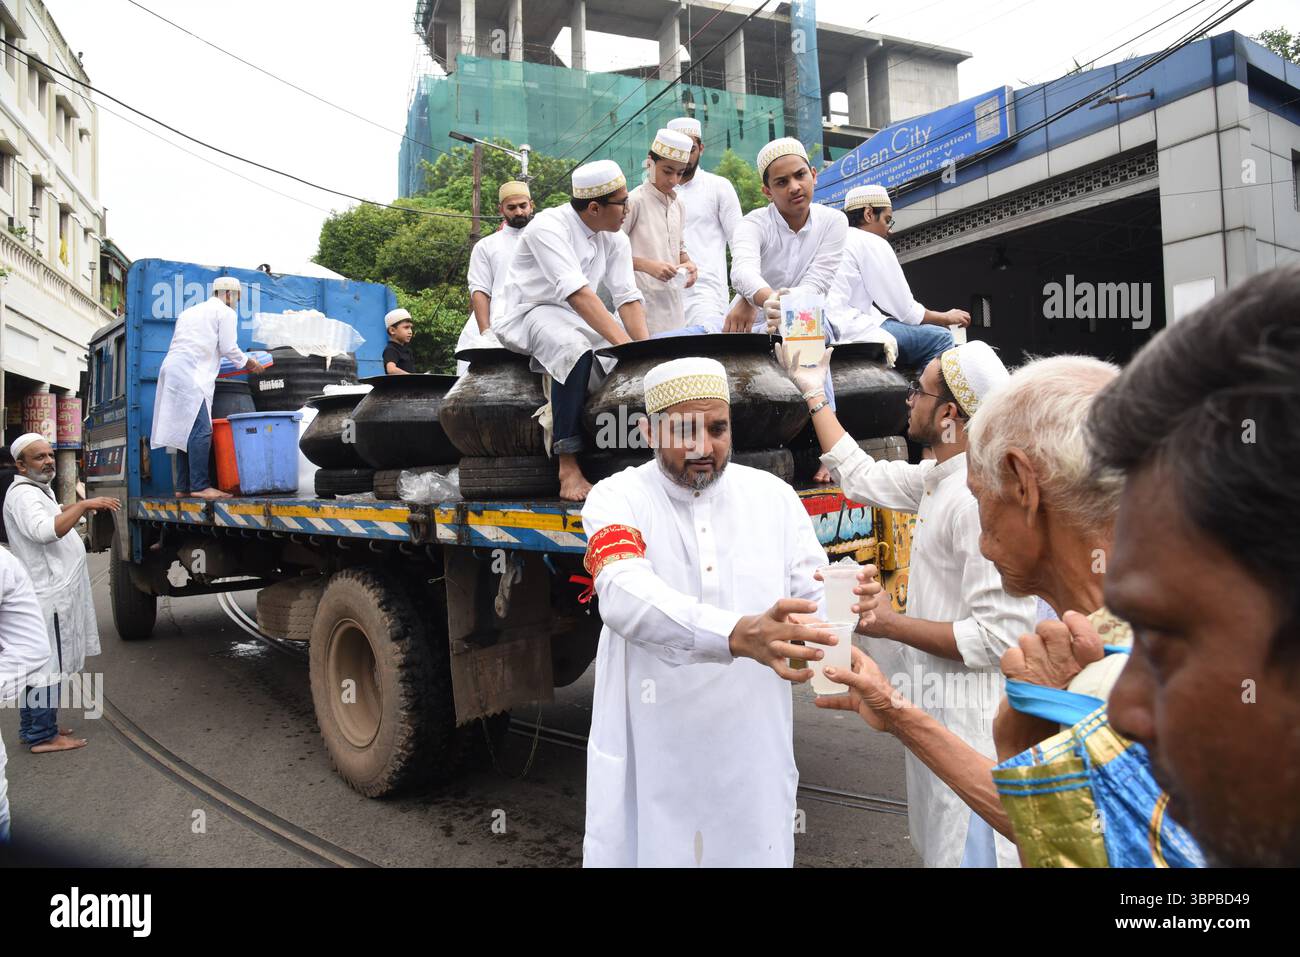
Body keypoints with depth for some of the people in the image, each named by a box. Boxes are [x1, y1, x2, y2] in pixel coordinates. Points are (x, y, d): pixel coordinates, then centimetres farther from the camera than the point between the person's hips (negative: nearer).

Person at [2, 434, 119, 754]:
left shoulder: (38, 490, 17)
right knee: (48, 667, -5)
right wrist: (83, 505, -33)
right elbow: (45, 531, -34)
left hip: (50, 592, 11)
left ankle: (33, 728, 25)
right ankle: (43, 736, 1)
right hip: (48, 595, -11)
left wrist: (68, 511, 19)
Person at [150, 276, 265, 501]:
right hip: (191, 375, -9)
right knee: (201, 430, -14)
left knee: (185, 430, 8)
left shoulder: (190, 311, 29)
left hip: (171, 370, 9)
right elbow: (228, 348, -1)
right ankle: (200, 486, -20)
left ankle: (183, 487, 7)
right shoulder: (226, 313, 5)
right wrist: (248, 363, 16)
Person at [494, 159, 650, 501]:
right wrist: (624, 343, -39)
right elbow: (577, 293, -31)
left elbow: (628, 297, -3)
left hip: (578, 319, 7)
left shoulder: (615, 239, 3)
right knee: (575, 349, -38)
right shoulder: (549, 226, -19)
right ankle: (568, 467, -35)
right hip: (530, 312, -7)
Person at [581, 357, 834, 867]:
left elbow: (818, 599, -2)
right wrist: (738, 635, -43)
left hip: (752, 753, 2)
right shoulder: (616, 498, -8)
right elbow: (626, 596, -27)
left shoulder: (774, 496, 1)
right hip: (651, 758, -2)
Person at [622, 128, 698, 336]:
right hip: (644, 300, -7)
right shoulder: (634, 201, -7)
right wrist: (647, 265, -21)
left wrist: (687, 263, 3)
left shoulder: (678, 205, 13)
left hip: (672, 302, 7)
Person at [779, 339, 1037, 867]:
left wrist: (893, 625, -19)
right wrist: (814, 394, 21)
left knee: (966, 852, 6)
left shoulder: (981, 498, -26)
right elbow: (863, 477, 17)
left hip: (969, 722, -10)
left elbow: (999, 637, -29)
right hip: (936, 709, 10)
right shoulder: (940, 478, 3)